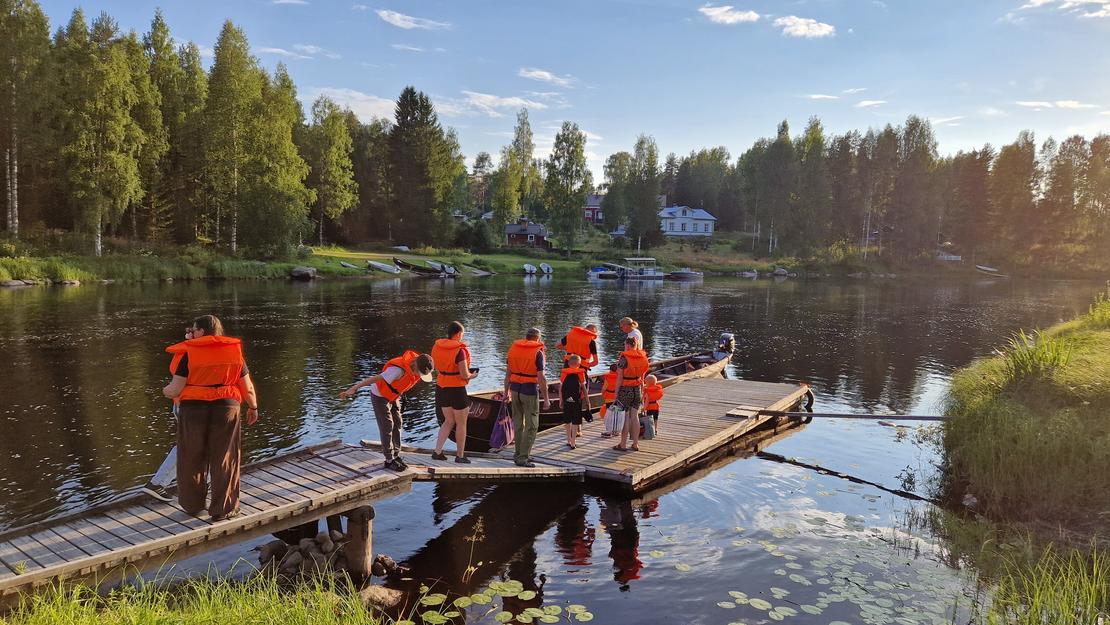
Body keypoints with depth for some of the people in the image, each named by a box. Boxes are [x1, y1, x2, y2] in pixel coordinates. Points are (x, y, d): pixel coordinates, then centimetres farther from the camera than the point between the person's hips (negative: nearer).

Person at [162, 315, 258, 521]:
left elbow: (175, 389, -6)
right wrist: (253, 407, 21)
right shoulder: (234, 351, 3)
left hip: (193, 409, -1)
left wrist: (166, 391, 16)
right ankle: (223, 509, 12)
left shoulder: (189, 353, -5)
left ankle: (192, 505, 29)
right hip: (225, 409, 1)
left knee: (192, 460, 15)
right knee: (224, 460, 8)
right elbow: (248, 387, 5)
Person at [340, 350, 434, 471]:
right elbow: (375, 379, -39)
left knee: (397, 424, 9)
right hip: (380, 396, -8)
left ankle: (396, 455, 19)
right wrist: (354, 388, -39)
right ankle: (390, 460, 5)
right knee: (387, 427, -4)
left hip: (393, 395, 8)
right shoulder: (399, 369, -39)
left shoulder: (418, 362, -13)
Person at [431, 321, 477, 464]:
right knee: (461, 424, 11)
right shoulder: (460, 350, -20)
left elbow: (437, 369, 9)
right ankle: (460, 456, 20)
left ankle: (437, 452, 15)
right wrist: (472, 375, 2)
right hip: (457, 390, -6)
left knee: (449, 421, 21)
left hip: (441, 388, 6)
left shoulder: (436, 346, 0)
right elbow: (464, 375, -19)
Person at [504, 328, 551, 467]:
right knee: (531, 426, 2)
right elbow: (541, 378, -15)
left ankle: (520, 453, 25)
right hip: (530, 391, -6)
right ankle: (522, 458, -2)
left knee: (518, 423, 17)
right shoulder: (537, 352, -11)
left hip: (515, 389, 6)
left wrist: (506, 391, 17)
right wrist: (546, 398, -11)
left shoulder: (513, 349, 5)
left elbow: (508, 373, 8)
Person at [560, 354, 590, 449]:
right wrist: (587, 401, 7)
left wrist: (561, 400, 12)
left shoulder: (564, 373, 3)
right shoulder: (581, 373, -3)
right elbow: (584, 388, -1)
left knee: (567, 421, 17)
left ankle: (569, 440, 25)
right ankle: (572, 442, 0)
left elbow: (560, 388, 3)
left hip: (566, 401, 3)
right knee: (575, 421, 3)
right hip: (577, 401, -2)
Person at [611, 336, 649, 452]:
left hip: (625, 389, -5)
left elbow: (619, 378, -14)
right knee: (635, 416, 10)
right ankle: (635, 444, 15)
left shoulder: (624, 358, -14)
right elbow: (642, 376, 10)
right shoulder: (642, 357, 4)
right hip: (637, 389, 5)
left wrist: (616, 393, -9)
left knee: (625, 417, 0)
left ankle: (622, 444, 6)